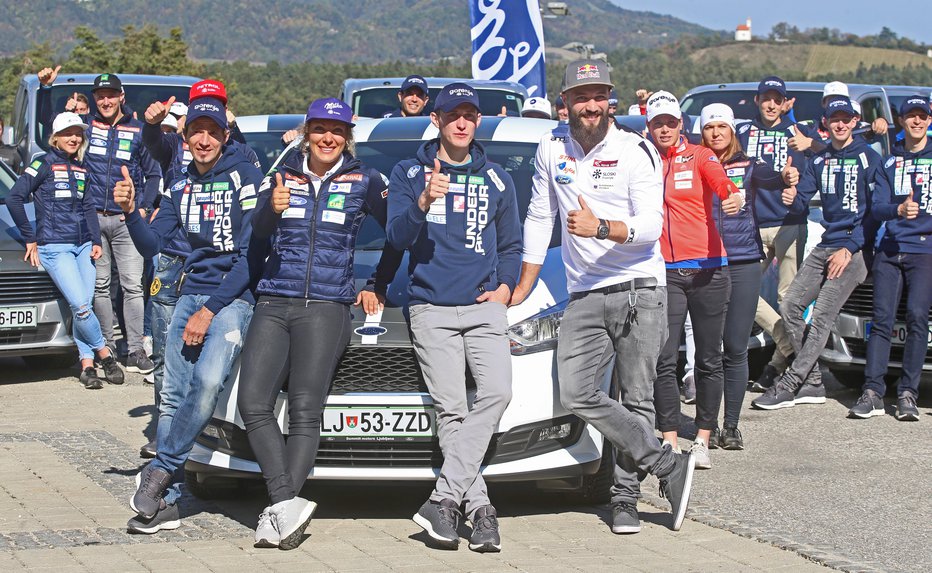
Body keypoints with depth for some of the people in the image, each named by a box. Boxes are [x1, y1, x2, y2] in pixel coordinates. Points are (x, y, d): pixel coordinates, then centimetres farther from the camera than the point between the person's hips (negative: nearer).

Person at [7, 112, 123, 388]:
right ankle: (104, 354, -1)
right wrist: (30, 238, -5)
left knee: (83, 306, -1)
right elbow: (14, 198, -7)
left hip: (83, 245, 5)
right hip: (54, 248, -5)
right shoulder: (44, 164, -2)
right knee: (80, 306, -15)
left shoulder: (81, 168, 15)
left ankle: (87, 364, 2)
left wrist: (96, 241, 7)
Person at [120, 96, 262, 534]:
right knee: (173, 395, -1)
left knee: (208, 378, -27)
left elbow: (249, 255, -9)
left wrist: (210, 311, -13)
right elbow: (152, 245, 10)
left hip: (233, 296, -6)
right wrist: (129, 212, -10)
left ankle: (162, 469, -13)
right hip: (191, 293, 6)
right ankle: (165, 501, 3)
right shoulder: (181, 187, 15)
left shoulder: (243, 176, -5)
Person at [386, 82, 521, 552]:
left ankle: (445, 497, -21)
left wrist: (505, 285, 6)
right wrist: (423, 203, -22)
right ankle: (479, 507, -8)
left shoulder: (496, 179, 18)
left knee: (496, 392, -21)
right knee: (451, 408, -12)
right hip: (432, 308, -2)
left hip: (484, 307, 2)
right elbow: (397, 237, -3)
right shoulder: (409, 173, 9)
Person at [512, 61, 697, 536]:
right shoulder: (552, 148, 10)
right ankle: (670, 466, -8)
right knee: (576, 394, -12)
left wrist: (600, 227, -30)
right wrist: (523, 286, 18)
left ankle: (625, 496, 10)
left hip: (640, 290, -3)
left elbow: (651, 224, -12)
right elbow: (539, 218, 19)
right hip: (584, 296, 4)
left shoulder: (636, 152, -3)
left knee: (637, 399, -2)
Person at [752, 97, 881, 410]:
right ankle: (812, 383, 7)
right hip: (826, 244, 7)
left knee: (821, 316, -12)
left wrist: (850, 249, -13)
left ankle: (788, 387, -12)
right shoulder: (819, 161, 13)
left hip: (855, 248, -7)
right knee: (790, 305, 0)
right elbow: (800, 202, 10)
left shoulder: (869, 158, -4)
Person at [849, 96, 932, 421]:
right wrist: (899, 209, -16)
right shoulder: (890, 162, 15)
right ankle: (872, 393, -8)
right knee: (882, 318, -6)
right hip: (890, 248, 2)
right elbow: (876, 208, 4)